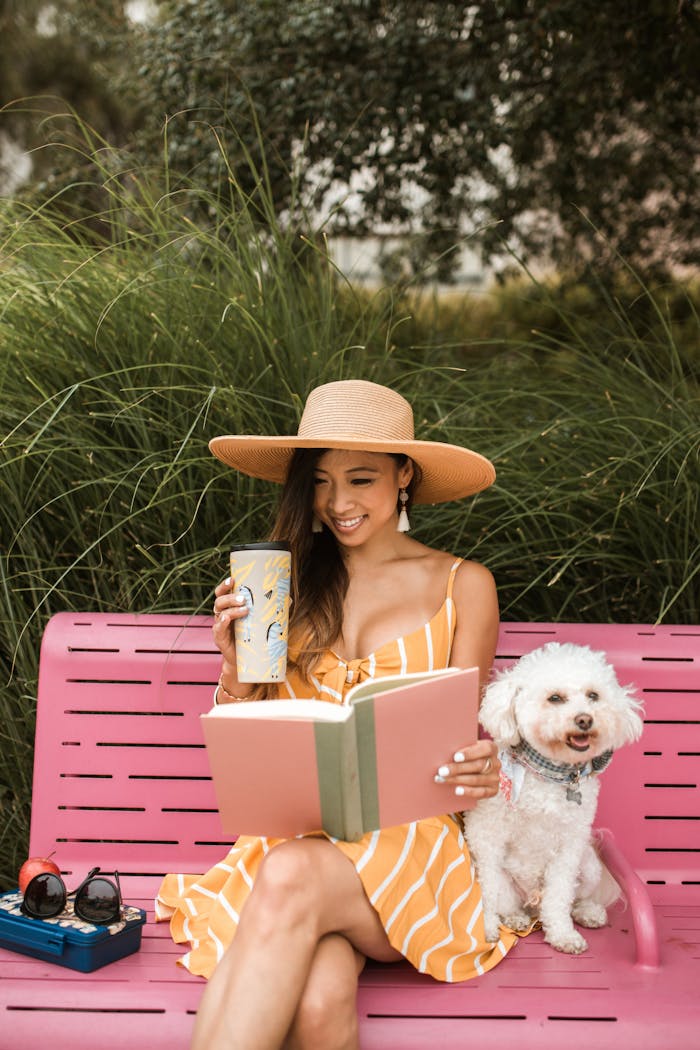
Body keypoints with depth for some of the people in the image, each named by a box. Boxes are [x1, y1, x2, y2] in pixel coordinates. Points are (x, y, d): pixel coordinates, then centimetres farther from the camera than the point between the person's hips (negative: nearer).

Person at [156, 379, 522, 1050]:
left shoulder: (462, 586, 7)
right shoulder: (287, 584, 11)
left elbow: (463, 738, 7)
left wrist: (476, 770, -18)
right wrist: (236, 671, -9)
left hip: (411, 844, -1)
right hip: (297, 837, 1)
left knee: (293, 875, -35)